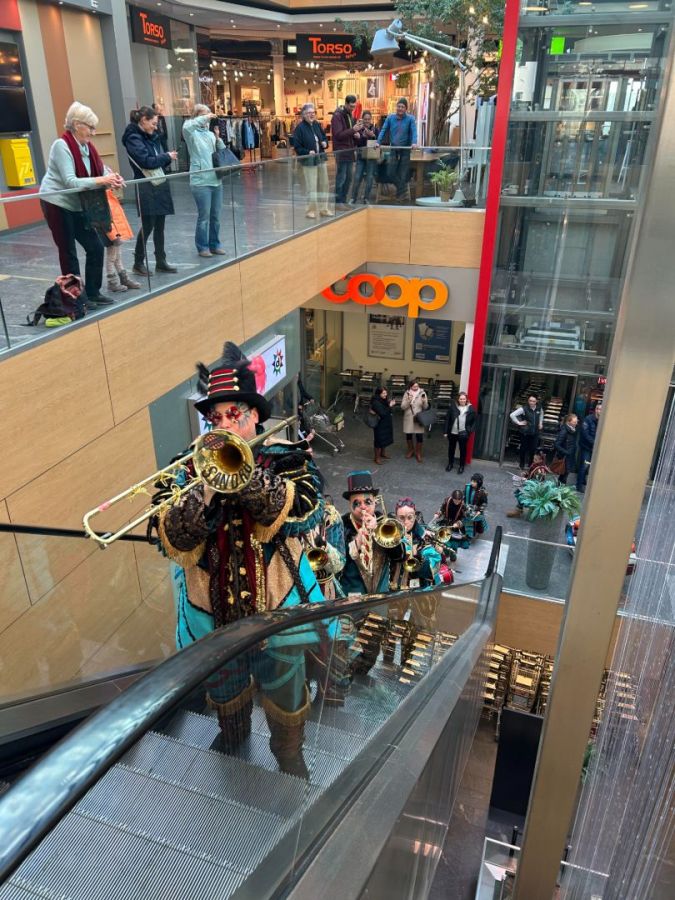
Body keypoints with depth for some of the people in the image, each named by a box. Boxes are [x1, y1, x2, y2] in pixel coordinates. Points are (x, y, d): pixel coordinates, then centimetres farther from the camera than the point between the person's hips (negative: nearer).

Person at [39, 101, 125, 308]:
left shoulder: (87, 146, 6)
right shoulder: (61, 146, -18)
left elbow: (101, 170, 3)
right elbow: (70, 181, -27)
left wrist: (112, 179, -21)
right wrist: (101, 180, -33)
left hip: (76, 205, 8)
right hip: (57, 204, -8)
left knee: (95, 247, 6)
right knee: (68, 252, -1)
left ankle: (92, 292, 17)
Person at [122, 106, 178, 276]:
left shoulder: (152, 136, 14)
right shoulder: (133, 138, -9)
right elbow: (146, 161, -18)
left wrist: (168, 157, -4)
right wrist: (167, 157, -9)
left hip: (160, 185, 7)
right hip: (146, 188, -7)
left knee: (159, 225, 8)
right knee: (148, 225, -4)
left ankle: (161, 261, 15)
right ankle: (138, 263, 8)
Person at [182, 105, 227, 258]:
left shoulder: (211, 134, 14)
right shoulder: (191, 133, -1)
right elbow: (186, 127, -25)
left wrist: (218, 139, -4)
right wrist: (204, 118, -22)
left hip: (216, 180, 5)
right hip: (200, 181, -5)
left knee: (215, 215, 10)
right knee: (204, 216, -2)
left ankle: (214, 244, 21)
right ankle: (202, 247, 8)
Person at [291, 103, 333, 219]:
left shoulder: (317, 125, 9)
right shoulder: (300, 127, -10)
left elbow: (324, 137, 21)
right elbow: (297, 146, -12)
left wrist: (325, 143, -2)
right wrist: (308, 152, -25)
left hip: (321, 159, 7)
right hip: (308, 161, -7)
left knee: (324, 185, 11)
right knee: (311, 186, -7)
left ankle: (323, 208, 21)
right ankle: (311, 210, 3)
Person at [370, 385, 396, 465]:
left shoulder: (384, 400, 3)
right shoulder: (376, 402, -22)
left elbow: (388, 411, 7)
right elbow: (382, 413, -27)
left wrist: (391, 405, -10)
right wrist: (390, 406, -24)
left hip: (386, 424, 9)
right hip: (380, 425, -9)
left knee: (385, 439, 21)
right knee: (379, 440, 1)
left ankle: (382, 454, 41)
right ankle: (377, 458, 14)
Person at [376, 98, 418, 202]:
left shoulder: (410, 118, -6)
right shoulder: (390, 117, 0)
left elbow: (414, 131, -15)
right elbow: (383, 130, -1)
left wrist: (414, 143, -33)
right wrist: (378, 142, -14)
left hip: (405, 149, -2)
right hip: (393, 148, 2)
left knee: (403, 173, -1)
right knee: (391, 172, 0)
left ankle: (400, 193, 13)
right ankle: (402, 187, 22)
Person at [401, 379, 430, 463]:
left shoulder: (422, 393, -4)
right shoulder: (407, 394, -3)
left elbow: (426, 407, -4)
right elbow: (402, 407, -7)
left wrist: (424, 402, -24)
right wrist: (408, 401, -24)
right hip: (408, 418, 1)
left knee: (419, 436, -2)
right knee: (408, 435, 12)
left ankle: (418, 453, 17)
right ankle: (410, 450, 35)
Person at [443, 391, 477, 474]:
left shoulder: (470, 408, -4)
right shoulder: (452, 406, -4)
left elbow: (474, 421, 4)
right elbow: (447, 419, -1)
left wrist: (471, 430, -7)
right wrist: (445, 431, -3)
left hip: (464, 434, -1)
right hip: (452, 432, 1)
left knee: (463, 449, 9)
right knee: (451, 448, 16)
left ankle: (462, 466, 24)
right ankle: (450, 464, 34)